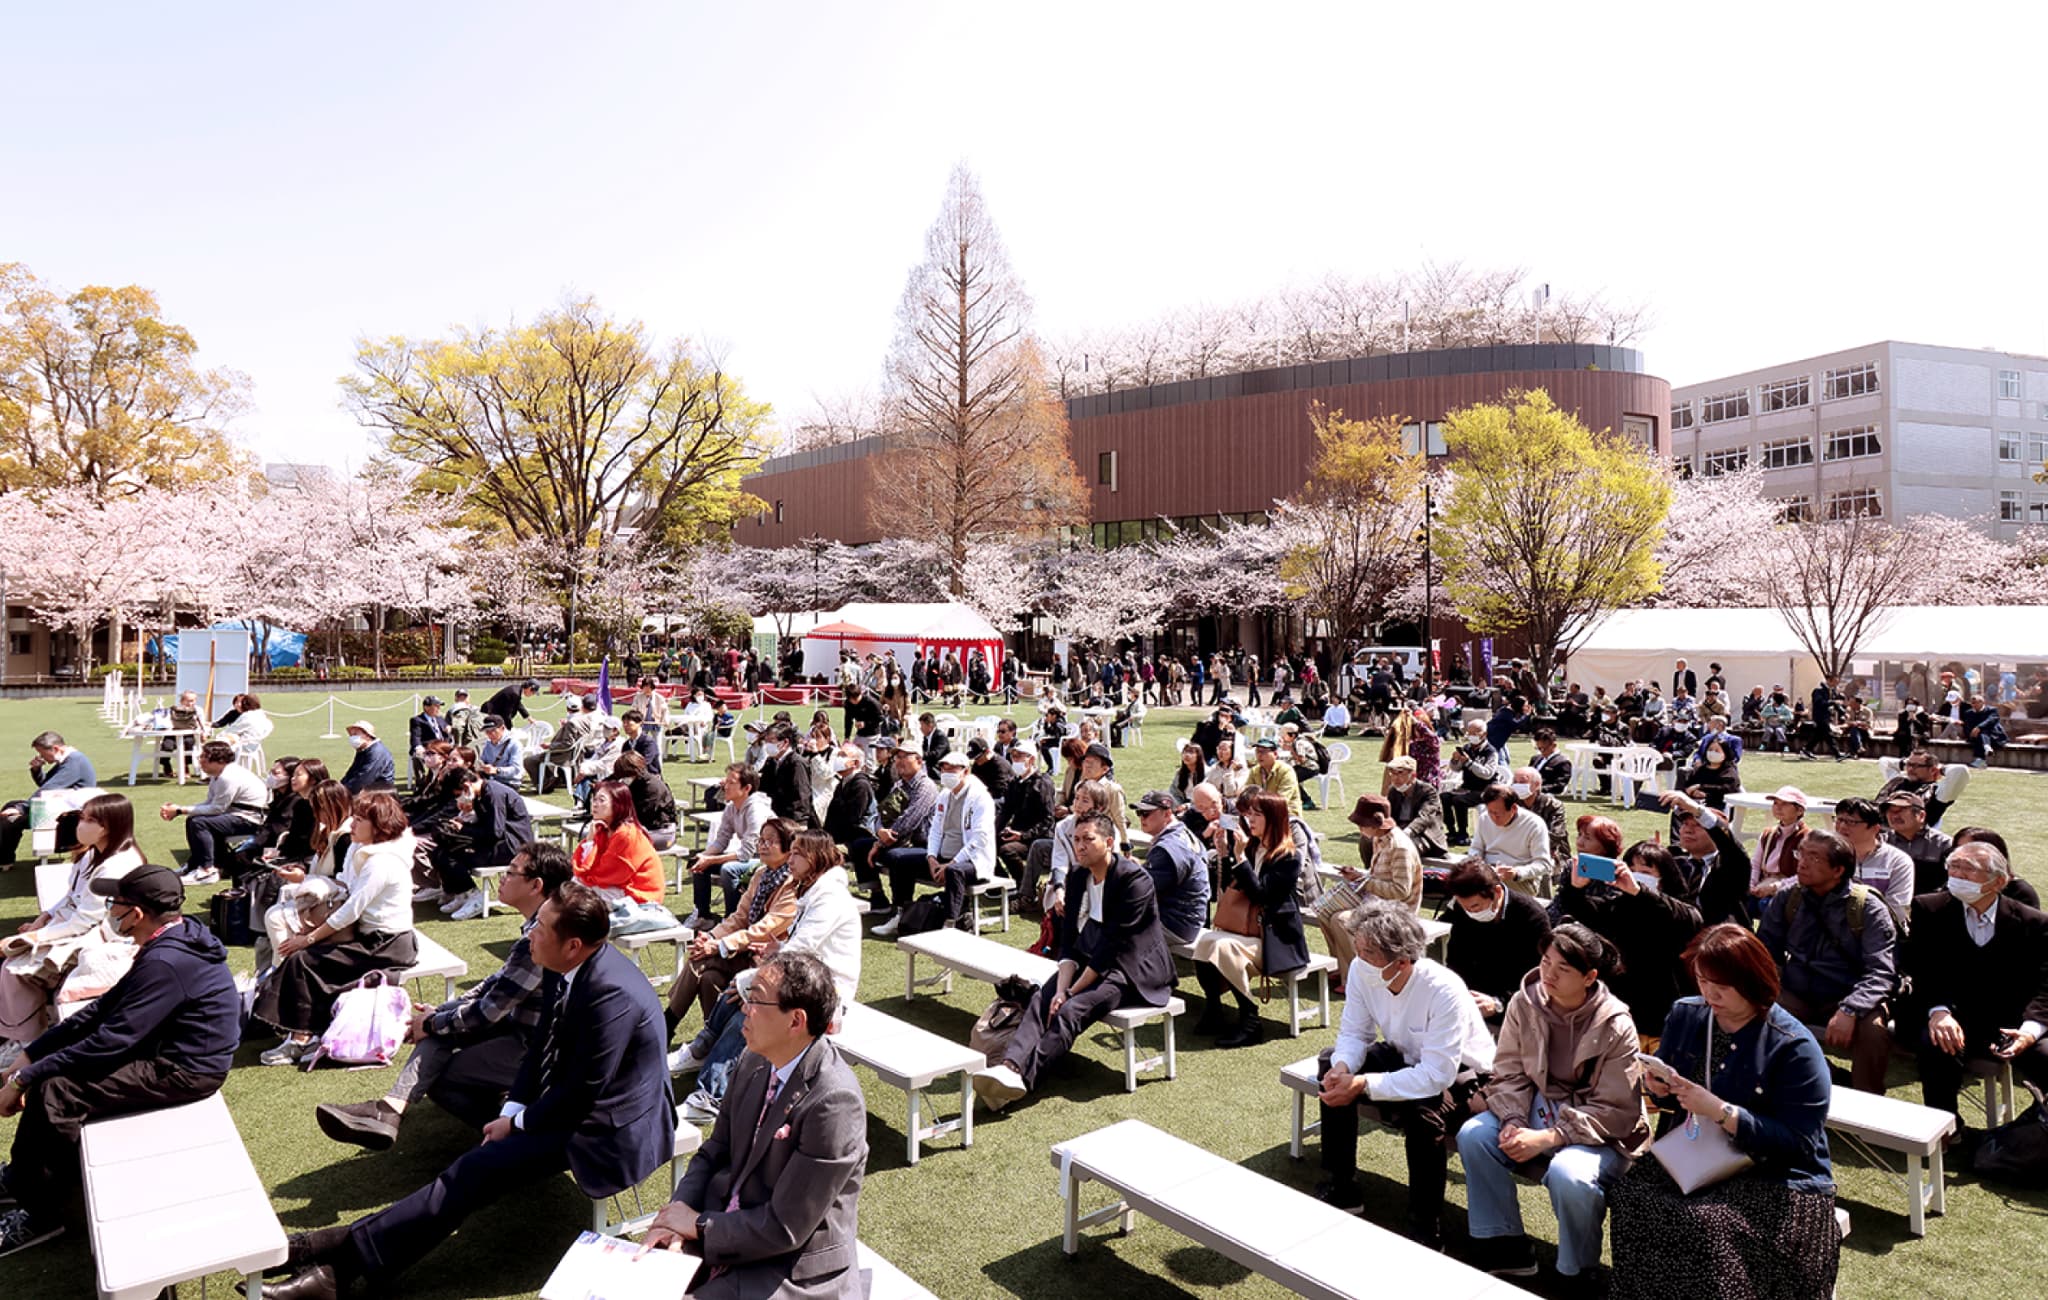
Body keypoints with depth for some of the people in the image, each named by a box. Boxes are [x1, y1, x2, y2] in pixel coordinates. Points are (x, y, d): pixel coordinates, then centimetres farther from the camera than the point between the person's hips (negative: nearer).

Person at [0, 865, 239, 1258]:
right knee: (48, 1068, 13)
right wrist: (32, 1053, 5)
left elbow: (110, 1042, -24)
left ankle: (42, 1214, 5)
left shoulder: (166, 963, -28)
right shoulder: (174, 936, 3)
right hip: (169, 1047, 10)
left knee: (54, 1093, -13)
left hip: (184, 1070, -10)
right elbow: (107, 1007, 9)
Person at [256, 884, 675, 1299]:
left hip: (608, 1130, -9)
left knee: (479, 1170, -17)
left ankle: (345, 1259, -12)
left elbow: (582, 1093, -23)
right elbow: (542, 1045, 10)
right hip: (569, 1102, 9)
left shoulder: (612, 994, -29)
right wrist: (513, 1110, -2)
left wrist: (517, 1124, -10)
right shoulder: (566, 970, -1)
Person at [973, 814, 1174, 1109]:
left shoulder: (1134, 880, -17)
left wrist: (1071, 992, -19)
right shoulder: (1077, 877, 6)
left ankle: (1021, 1077, -37)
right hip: (1091, 961, 7)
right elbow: (1069, 941, 3)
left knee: (1070, 1011, -28)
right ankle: (1010, 1065, -38)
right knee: (1042, 999, -20)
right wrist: (1061, 989, -14)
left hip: (1134, 970, -7)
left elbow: (1113, 946, -20)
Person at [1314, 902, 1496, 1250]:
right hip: (1406, 1056, 7)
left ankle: (1426, 1229, -14)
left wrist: (1363, 1085, -39)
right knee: (1332, 1068, -9)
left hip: (1461, 1072, -7)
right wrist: (1342, 1066, -30)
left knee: (1421, 1110, -35)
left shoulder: (1444, 991, -36)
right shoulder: (1360, 971, -19)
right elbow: (1354, 1033, -7)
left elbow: (1436, 1076, -38)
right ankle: (1341, 1187, 8)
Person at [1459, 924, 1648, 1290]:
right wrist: (1513, 1122, -19)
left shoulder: (1616, 1027, -16)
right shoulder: (1524, 1003, -4)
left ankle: (1576, 1274, -5)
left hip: (1600, 1131, -5)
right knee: (1473, 1135, -19)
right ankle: (1505, 1250, -2)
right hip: (1537, 1110, 5)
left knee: (1568, 1175, -35)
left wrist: (1547, 1139, -23)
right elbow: (1509, 1074, 2)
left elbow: (1615, 1111, -16)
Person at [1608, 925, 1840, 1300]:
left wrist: (1720, 1112, -25)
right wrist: (1659, 1088, -6)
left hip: (1773, 1181, -5)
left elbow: (1799, 1143, -16)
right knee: (1629, 1199, -26)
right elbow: (1664, 1094, 19)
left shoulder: (1793, 1046, -12)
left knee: (1708, 1227, -34)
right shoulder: (1684, 1015, 6)